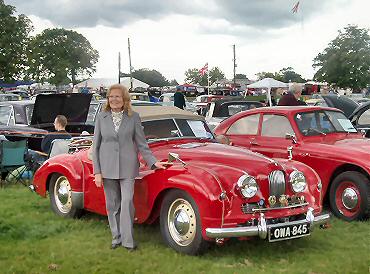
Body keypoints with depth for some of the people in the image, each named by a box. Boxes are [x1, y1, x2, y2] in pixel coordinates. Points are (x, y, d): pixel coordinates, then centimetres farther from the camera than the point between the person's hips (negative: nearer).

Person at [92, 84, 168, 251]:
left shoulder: (133, 117, 2)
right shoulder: (101, 117, 4)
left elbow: (141, 144, 5)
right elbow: (96, 146, 5)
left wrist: (153, 162, -6)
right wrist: (97, 172, 0)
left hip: (127, 167, -1)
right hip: (107, 167, 2)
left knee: (127, 203, -9)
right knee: (112, 205, 7)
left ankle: (128, 240, -2)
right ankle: (116, 237, 20)